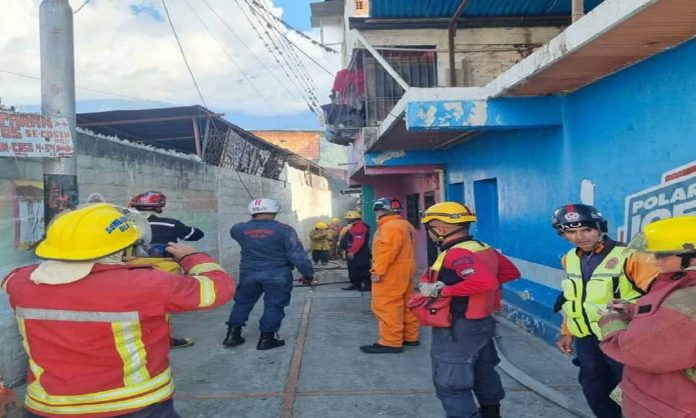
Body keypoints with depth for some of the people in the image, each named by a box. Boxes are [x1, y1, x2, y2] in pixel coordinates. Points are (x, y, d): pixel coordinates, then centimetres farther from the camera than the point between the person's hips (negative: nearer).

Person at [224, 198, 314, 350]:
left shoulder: (239, 229, -3)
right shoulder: (283, 230, -14)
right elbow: (297, 255, -13)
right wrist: (308, 273, -1)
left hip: (248, 273, 4)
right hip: (277, 275, -3)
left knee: (242, 302, 19)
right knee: (274, 305, 9)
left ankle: (233, 334, 21)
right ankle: (266, 339, 11)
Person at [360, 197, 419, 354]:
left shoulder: (390, 226, -18)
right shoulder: (406, 225, 16)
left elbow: (387, 251, -26)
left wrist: (377, 271, -24)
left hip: (390, 273, -11)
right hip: (405, 271, 11)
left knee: (386, 307, -6)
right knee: (405, 304, 15)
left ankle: (391, 342, -4)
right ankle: (410, 337, 23)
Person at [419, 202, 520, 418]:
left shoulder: (457, 253, -24)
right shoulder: (482, 248, 4)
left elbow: (486, 282, -39)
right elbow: (511, 272, 14)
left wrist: (441, 290, -30)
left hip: (457, 329, -10)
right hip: (481, 323, 10)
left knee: (449, 384, 1)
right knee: (483, 374, 26)